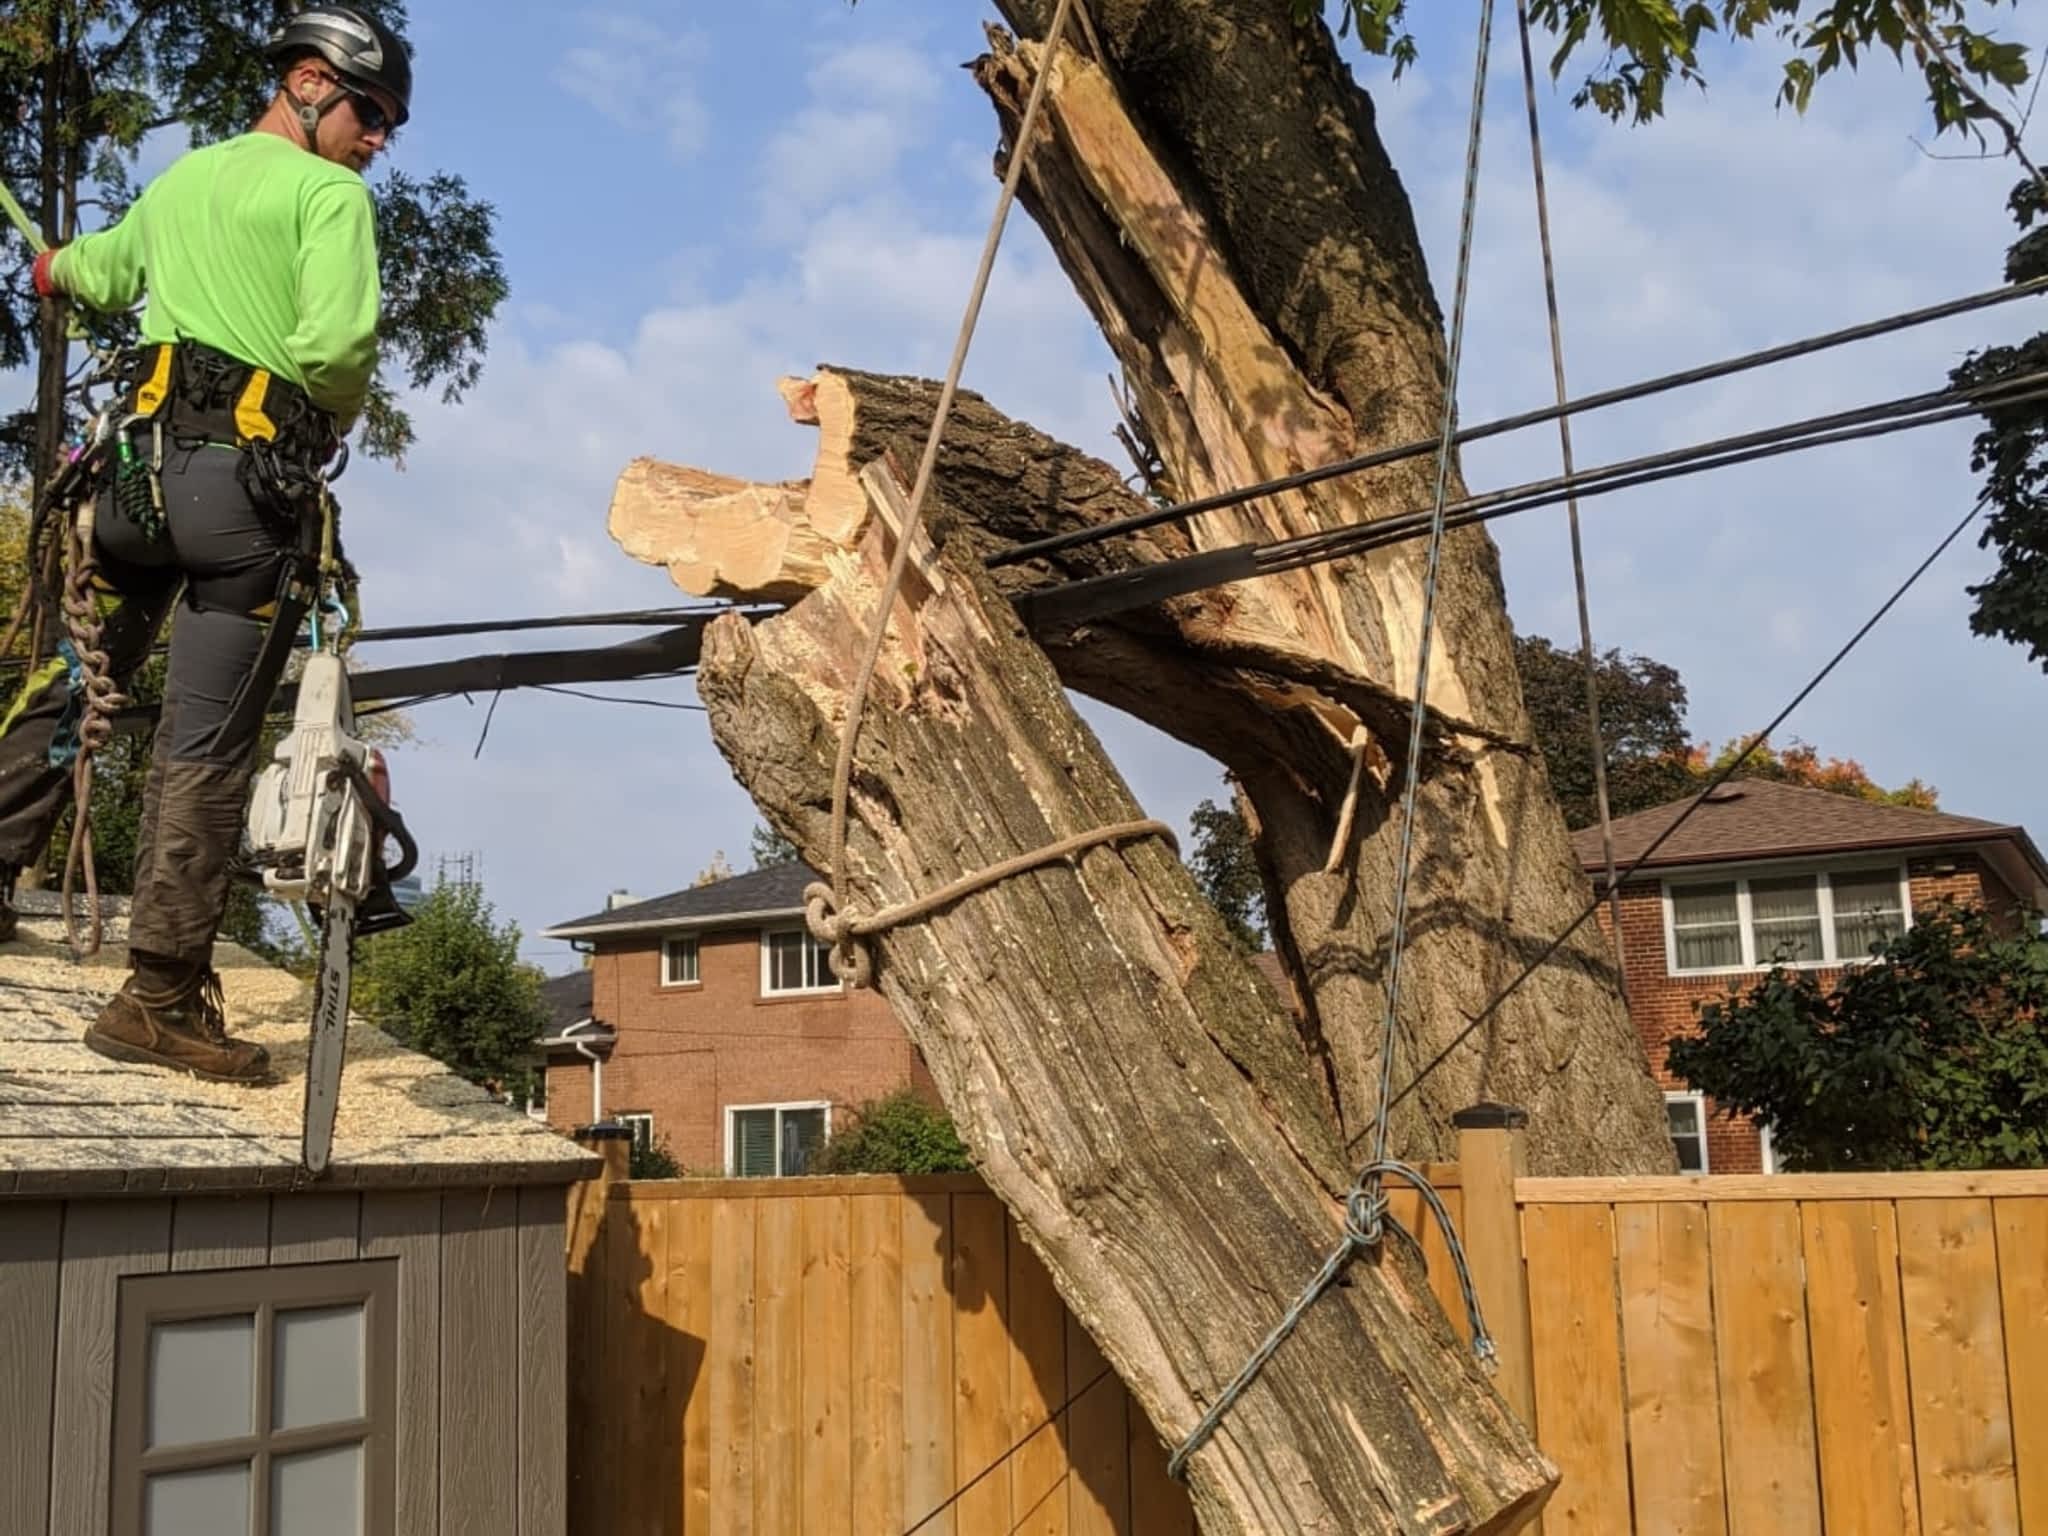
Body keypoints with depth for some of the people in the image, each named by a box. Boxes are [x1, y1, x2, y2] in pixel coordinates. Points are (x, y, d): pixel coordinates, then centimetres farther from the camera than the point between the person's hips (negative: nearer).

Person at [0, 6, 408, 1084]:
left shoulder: (182, 176, 21)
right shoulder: (330, 193, -2)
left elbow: (95, 271, 39)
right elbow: (338, 341, -18)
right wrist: (338, 415, 4)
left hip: (141, 456, 7)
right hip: (255, 478, -7)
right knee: (205, 749, -5)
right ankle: (159, 1000, -3)